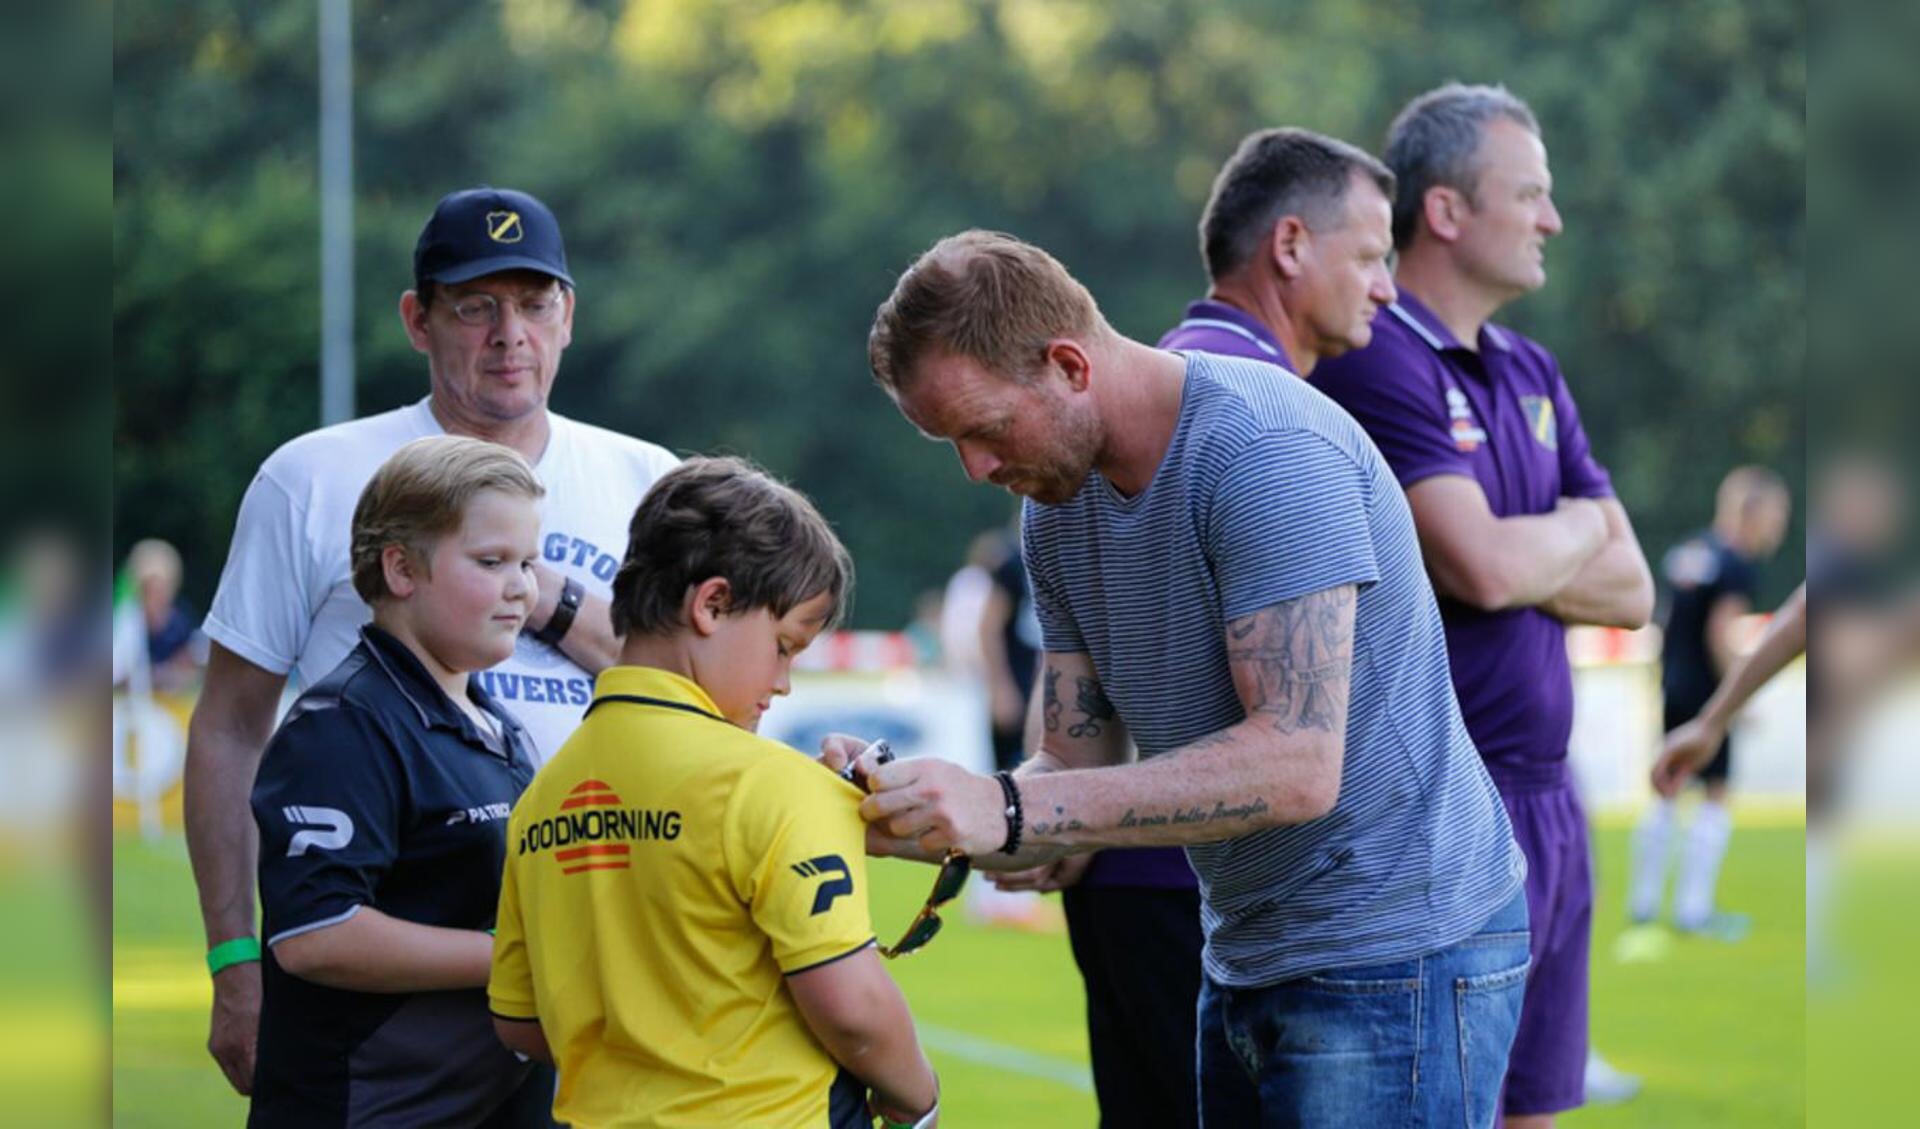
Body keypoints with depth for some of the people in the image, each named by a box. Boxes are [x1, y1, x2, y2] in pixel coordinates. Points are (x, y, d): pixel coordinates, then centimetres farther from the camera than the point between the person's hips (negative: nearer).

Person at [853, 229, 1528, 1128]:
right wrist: (918, 815, -17)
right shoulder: (1057, 507, 7)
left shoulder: (1267, 454, -20)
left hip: (1397, 956, -9)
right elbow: (1077, 768, 4)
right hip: (1246, 961, 9)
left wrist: (1008, 808, -31)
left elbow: (1297, 765, -28)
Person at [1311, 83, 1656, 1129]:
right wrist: (1579, 530, -1)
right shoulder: (1379, 364, -11)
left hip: (1545, 804, 8)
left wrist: (1516, 556, -8)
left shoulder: (1530, 374, 15)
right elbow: (1485, 568, -22)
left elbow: (1630, 590, 11)